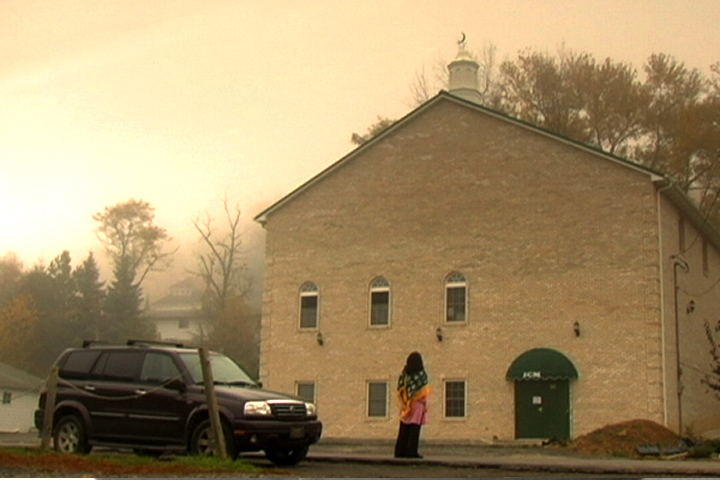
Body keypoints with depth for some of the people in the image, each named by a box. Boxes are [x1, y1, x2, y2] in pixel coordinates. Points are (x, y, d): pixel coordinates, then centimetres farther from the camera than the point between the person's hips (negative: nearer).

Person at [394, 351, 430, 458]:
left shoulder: (405, 373, 5)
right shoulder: (421, 373, -10)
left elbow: (400, 389, 6)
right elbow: (423, 391, -14)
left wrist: (403, 404, 12)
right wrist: (424, 405, -11)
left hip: (406, 404, 5)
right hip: (417, 402, -5)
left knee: (404, 428, 8)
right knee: (415, 428, -5)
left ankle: (400, 451, 5)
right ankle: (412, 452, -9)